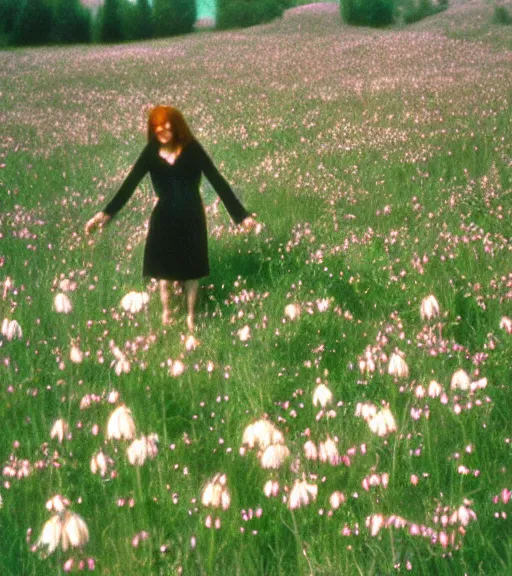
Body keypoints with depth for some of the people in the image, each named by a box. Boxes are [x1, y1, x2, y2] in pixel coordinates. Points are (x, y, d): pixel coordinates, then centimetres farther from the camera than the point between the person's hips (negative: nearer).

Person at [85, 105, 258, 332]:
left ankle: (190, 315, 31)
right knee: (163, 267, 15)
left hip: (191, 217, -2)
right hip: (164, 217, 2)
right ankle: (165, 311, 37)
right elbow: (130, 183, -9)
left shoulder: (192, 150, -13)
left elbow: (218, 181, -13)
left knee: (190, 267, 12)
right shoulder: (151, 153, -7)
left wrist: (242, 215, -17)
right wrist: (106, 213, -19)